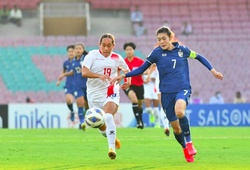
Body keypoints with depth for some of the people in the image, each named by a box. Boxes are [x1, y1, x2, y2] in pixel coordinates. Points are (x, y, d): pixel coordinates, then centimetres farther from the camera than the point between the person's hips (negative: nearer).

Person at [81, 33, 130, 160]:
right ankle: (113, 139, 41)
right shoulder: (92, 55, -4)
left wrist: (127, 80, 3)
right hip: (94, 94, 1)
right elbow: (84, 72, -18)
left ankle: (112, 148, -33)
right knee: (101, 126, 9)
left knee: (108, 117, -29)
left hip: (111, 93, -1)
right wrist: (99, 75, -33)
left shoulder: (117, 58, 5)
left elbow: (126, 70, 23)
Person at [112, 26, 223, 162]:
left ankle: (189, 142, -17)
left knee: (179, 111, -34)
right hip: (167, 93, 2)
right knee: (175, 126, 3)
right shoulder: (157, 53, -1)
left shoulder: (181, 49, 0)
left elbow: (199, 57, 15)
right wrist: (124, 75, -5)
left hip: (183, 89, -2)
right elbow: (142, 69, 4)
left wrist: (212, 70, 10)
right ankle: (185, 149, 31)